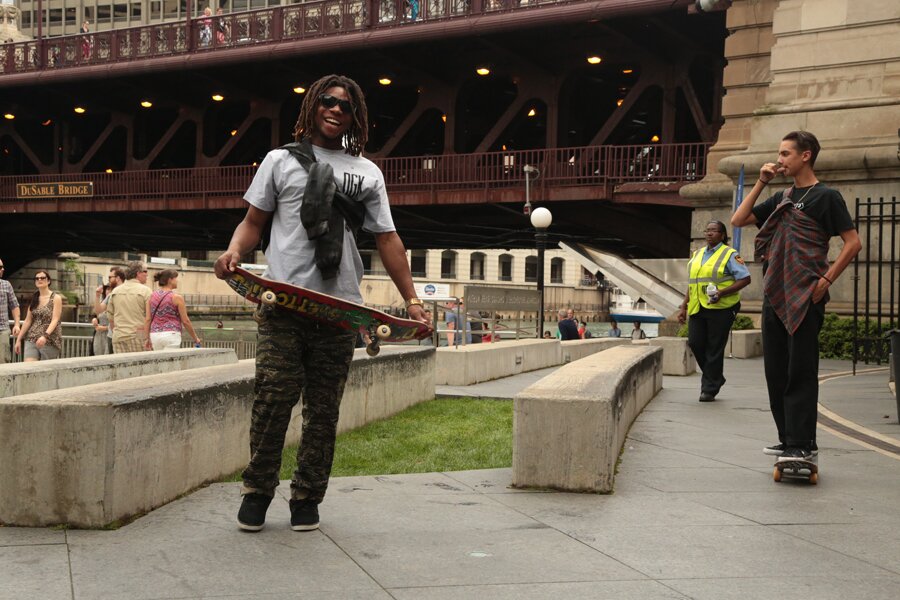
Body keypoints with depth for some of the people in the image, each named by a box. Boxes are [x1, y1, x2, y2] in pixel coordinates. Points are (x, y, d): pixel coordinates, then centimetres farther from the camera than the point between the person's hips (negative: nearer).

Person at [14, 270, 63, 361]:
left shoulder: (56, 298, -3)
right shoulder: (34, 299, 13)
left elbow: (55, 320, -13)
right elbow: (28, 320, 13)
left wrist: (45, 336, -28)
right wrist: (19, 339, 8)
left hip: (50, 341, -4)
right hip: (31, 339, 4)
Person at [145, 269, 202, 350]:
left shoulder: (152, 296, 7)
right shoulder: (176, 297, -6)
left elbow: (148, 319, 4)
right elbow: (185, 321, -3)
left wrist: (147, 338, 10)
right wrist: (196, 338, 7)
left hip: (155, 335, 5)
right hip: (171, 334, -5)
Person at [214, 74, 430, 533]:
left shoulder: (367, 173, 16)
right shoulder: (281, 160, 13)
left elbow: (387, 240, 14)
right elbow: (254, 221, 11)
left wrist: (411, 298, 5)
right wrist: (234, 252, -11)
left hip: (341, 307, 2)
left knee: (324, 409, 4)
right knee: (274, 396, -9)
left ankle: (307, 497, 14)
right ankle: (257, 490, 7)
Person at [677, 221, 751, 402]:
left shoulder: (729, 255, -1)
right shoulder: (697, 255, 19)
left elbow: (745, 279, -8)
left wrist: (721, 292, -19)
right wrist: (683, 307, 17)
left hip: (720, 308, -6)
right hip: (697, 308, 6)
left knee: (714, 349, -2)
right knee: (695, 343, -2)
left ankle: (710, 388, 7)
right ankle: (714, 378, 19)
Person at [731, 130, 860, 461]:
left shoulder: (826, 196, -3)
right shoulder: (781, 198, 17)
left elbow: (853, 242, -7)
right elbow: (738, 220, 15)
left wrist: (825, 280, -12)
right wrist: (760, 183, 8)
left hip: (805, 297, -7)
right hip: (774, 295, 7)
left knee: (800, 372, -7)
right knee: (776, 371, 9)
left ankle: (803, 443, -2)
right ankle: (787, 439, 17)